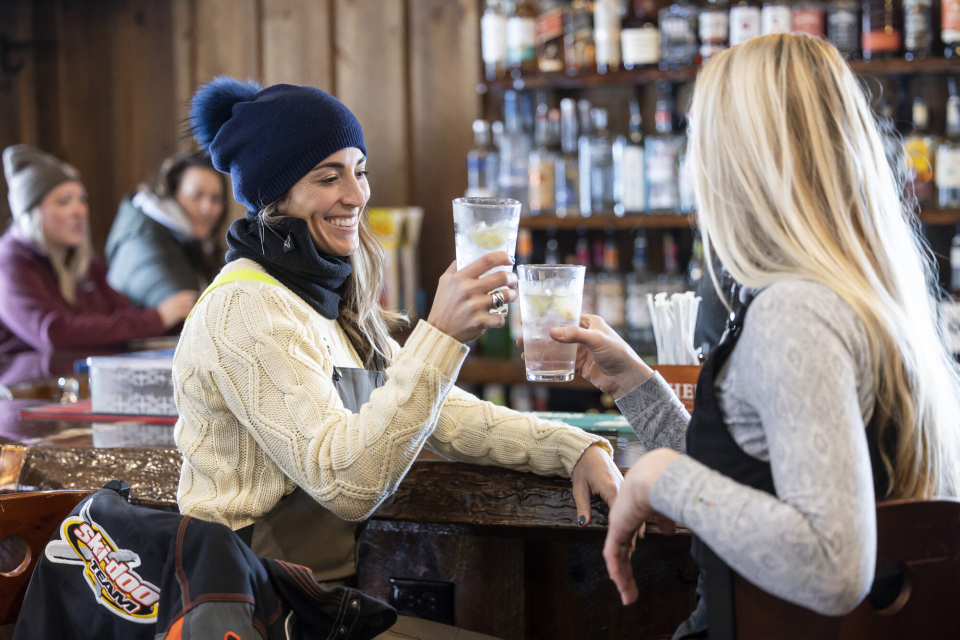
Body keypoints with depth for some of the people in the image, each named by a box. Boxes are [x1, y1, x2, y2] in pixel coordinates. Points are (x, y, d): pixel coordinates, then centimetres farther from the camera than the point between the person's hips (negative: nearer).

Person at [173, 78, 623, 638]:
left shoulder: (327, 297, 12)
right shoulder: (244, 309, -15)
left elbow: (439, 413, 13)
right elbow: (347, 483, -24)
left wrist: (575, 450, 0)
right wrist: (442, 335, -29)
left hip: (335, 584, 8)